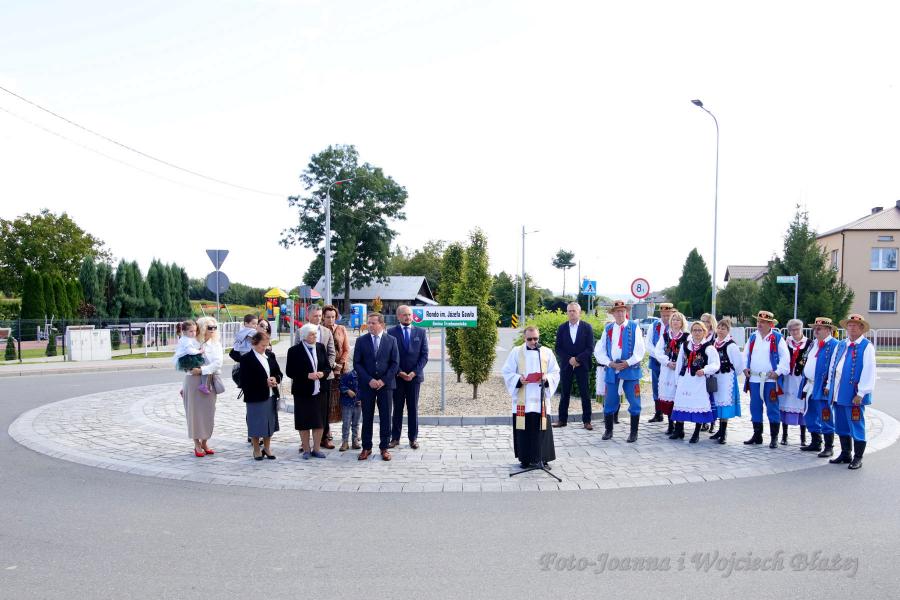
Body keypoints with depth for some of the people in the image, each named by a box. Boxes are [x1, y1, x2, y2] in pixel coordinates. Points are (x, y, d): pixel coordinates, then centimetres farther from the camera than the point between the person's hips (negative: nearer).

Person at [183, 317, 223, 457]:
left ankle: (204, 442, 19)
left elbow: (218, 363, -8)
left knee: (208, 412, 5)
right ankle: (197, 444, 12)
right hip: (193, 381, -2)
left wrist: (202, 370, -18)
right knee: (194, 411, 2)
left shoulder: (215, 345, 5)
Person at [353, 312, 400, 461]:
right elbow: (357, 363, 0)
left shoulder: (391, 340, 3)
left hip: (385, 384, 0)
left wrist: (383, 380, -10)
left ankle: (384, 447, 13)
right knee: (367, 417, 5)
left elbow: (395, 363, 0)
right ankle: (366, 447, 15)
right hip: (367, 385, 0)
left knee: (385, 417, 3)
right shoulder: (361, 341, 3)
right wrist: (369, 380, -11)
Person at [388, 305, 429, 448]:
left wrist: (414, 372, -8)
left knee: (413, 408, 5)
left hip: (414, 376, 1)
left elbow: (424, 355, 2)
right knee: (397, 408, 5)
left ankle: (413, 438, 12)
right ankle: (395, 438, 11)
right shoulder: (391, 332, 1)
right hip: (397, 376, -1)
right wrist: (399, 372, -10)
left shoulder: (420, 332, 6)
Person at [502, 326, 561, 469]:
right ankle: (525, 459, 11)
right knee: (524, 429, 0)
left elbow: (555, 372, 7)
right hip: (522, 400, 0)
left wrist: (546, 378, -13)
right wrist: (518, 379, -15)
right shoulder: (516, 352, 4)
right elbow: (507, 373, 3)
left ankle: (542, 458, 10)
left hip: (541, 399, 1)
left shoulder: (547, 352, 7)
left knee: (541, 428, -2)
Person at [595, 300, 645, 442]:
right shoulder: (608, 329, 10)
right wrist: (610, 363, -7)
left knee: (634, 401, 2)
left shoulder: (634, 327, 1)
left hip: (630, 369, -2)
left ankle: (634, 432, 13)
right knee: (609, 401, 5)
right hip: (611, 369, 3)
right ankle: (608, 430, 18)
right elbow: (600, 350, 8)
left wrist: (628, 363, -13)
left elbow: (639, 350, -4)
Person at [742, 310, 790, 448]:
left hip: (770, 379, -5)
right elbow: (746, 354, 19)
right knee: (755, 408, 9)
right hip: (754, 379, 5)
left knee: (772, 409, -1)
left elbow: (785, 357, -5)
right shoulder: (752, 337, 13)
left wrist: (778, 372, -12)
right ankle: (757, 435, 19)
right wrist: (745, 367, 6)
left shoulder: (777, 338, -2)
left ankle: (774, 438, 7)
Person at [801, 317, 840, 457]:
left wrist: (829, 386, -20)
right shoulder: (814, 344, 17)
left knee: (825, 418, -3)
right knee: (811, 417, 15)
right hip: (811, 387, 9)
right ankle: (816, 443, 27)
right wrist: (807, 383, 19)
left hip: (823, 388, -9)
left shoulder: (834, 345, -10)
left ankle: (829, 447, 5)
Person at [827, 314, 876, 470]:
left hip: (854, 396, -6)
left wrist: (860, 393, -16)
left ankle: (858, 458, 13)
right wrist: (830, 386, 14)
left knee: (856, 426, 2)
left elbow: (868, 371, -13)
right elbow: (833, 366, 18)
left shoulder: (867, 346, -7)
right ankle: (845, 455, 26)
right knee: (842, 426, 14)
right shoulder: (841, 345, 14)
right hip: (838, 394, 7)